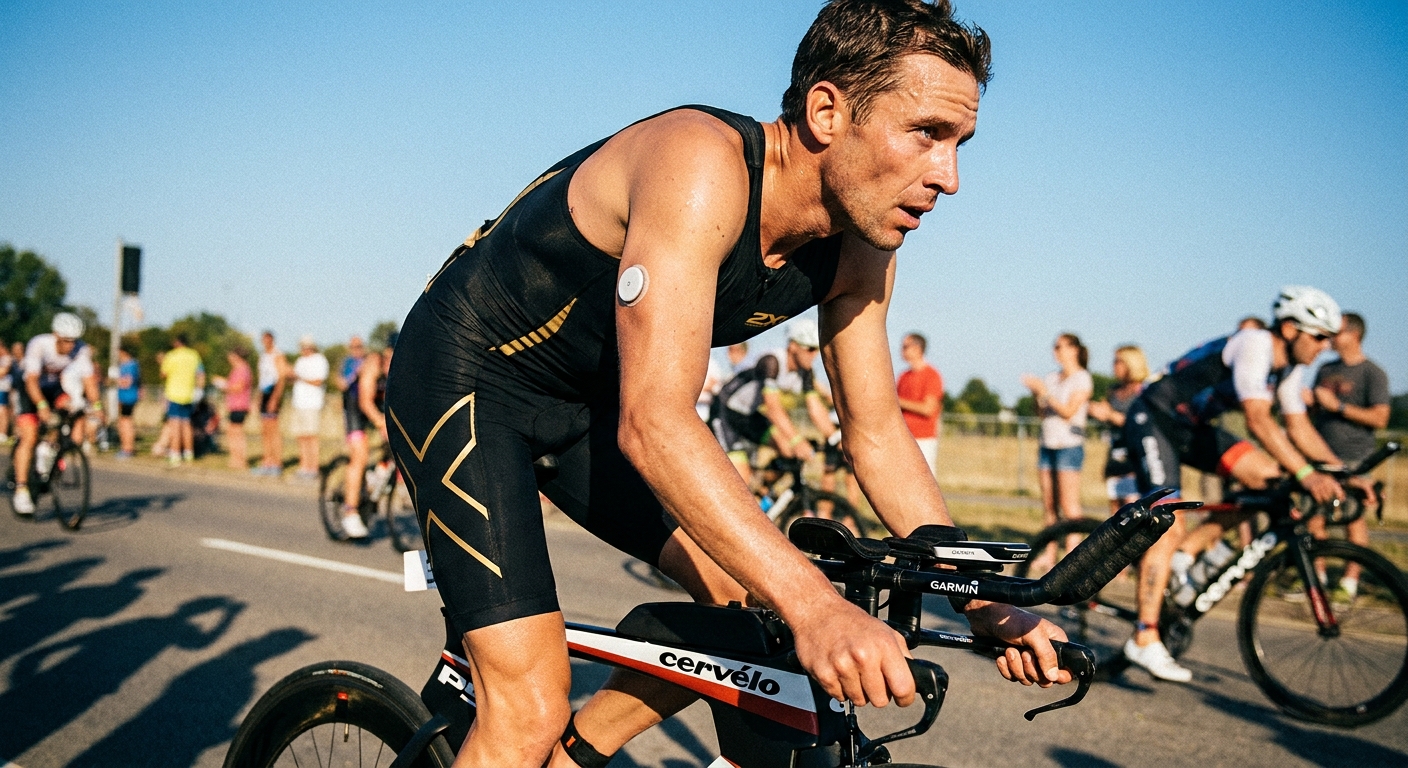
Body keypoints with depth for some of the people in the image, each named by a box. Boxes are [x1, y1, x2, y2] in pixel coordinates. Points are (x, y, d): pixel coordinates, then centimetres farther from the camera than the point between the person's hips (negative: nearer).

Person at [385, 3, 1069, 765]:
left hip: (587, 399, 8)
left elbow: (875, 430, 0)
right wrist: (814, 605, -47)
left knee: (746, 594, 0)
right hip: (464, 380, -7)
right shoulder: (702, 166, -32)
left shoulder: (860, 250, -8)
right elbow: (653, 423, -39)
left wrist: (987, 606, -7)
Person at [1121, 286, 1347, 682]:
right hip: (1153, 420, -9)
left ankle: (1184, 554, 2)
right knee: (1169, 528, -15)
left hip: (1192, 427, 9)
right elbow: (1258, 420, -36)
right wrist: (1306, 474, -41)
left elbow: (1300, 427, 4)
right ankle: (1145, 639, -10)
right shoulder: (1254, 345, -25)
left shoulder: (1290, 365, 3)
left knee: (1268, 477, -7)